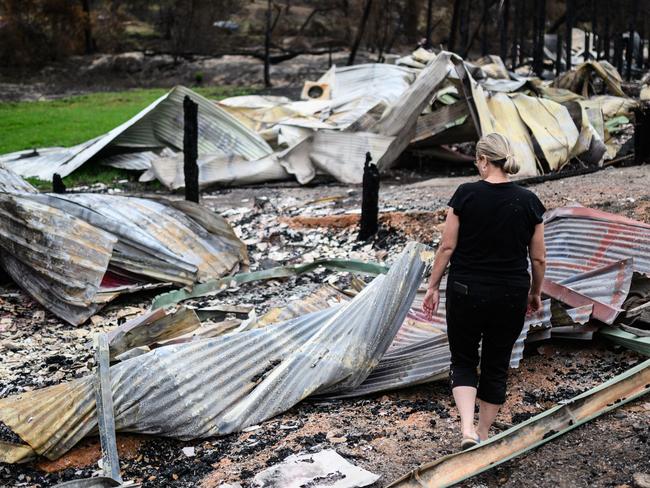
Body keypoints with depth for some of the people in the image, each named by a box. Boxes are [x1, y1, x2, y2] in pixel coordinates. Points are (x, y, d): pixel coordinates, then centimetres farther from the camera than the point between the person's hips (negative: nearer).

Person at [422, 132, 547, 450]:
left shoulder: (466, 194, -9)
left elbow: (447, 247, -7)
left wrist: (433, 286, 4)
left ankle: (468, 431, -5)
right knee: (496, 366, 16)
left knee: (463, 361, 13)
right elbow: (538, 258, 2)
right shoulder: (528, 201, -3)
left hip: (466, 293, -1)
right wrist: (535, 293, 17)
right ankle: (483, 435, 26)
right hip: (510, 298, 2)